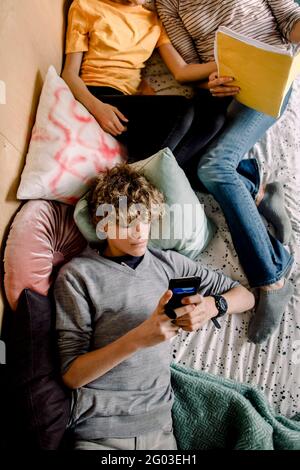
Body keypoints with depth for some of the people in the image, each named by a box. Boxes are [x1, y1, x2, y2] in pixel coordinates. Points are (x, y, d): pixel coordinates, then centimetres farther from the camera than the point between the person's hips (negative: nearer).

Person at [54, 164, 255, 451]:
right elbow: (71, 375, -11)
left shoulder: (169, 263, 2)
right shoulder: (77, 274, -9)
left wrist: (211, 306, -16)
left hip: (159, 426, 3)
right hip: (98, 432, -2)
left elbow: (245, 296, 6)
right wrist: (139, 338, -25)